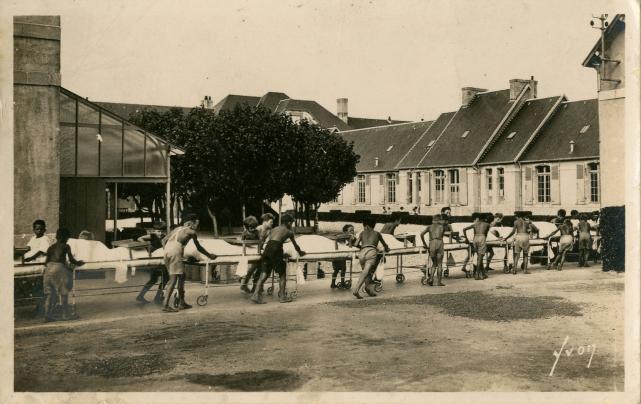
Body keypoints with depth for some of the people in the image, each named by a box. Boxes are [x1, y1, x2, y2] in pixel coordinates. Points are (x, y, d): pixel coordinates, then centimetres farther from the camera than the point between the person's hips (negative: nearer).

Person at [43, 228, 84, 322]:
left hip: (49, 268, 5)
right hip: (59, 268, -5)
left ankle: (47, 315, 8)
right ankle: (66, 314, 9)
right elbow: (71, 260, 3)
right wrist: (78, 263, 21)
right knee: (64, 293, 5)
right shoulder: (66, 246, 3)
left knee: (49, 293, 10)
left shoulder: (51, 247, 17)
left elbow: (46, 262, 13)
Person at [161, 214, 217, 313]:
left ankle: (182, 303, 23)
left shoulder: (177, 229, 27)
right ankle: (165, 305, -17)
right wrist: (209, 256, 29)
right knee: (173, 279, -9)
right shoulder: (192, 232, 10)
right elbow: (199, 248, 17)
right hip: (176, 253, -8)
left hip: (167, 251, 8)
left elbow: (164, 240, 22)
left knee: (182, 276, 18)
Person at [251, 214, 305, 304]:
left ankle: (256, 295, -8)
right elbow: (295, 245, 27)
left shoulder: (274, 229, 29)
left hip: (267, 248, 5)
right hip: (276, 249, -5)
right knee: (282, 273, 9)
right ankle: (283, 296, 10)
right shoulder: (289, 232, 16)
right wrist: (300, 252, 47)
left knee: (264, 273, 3)